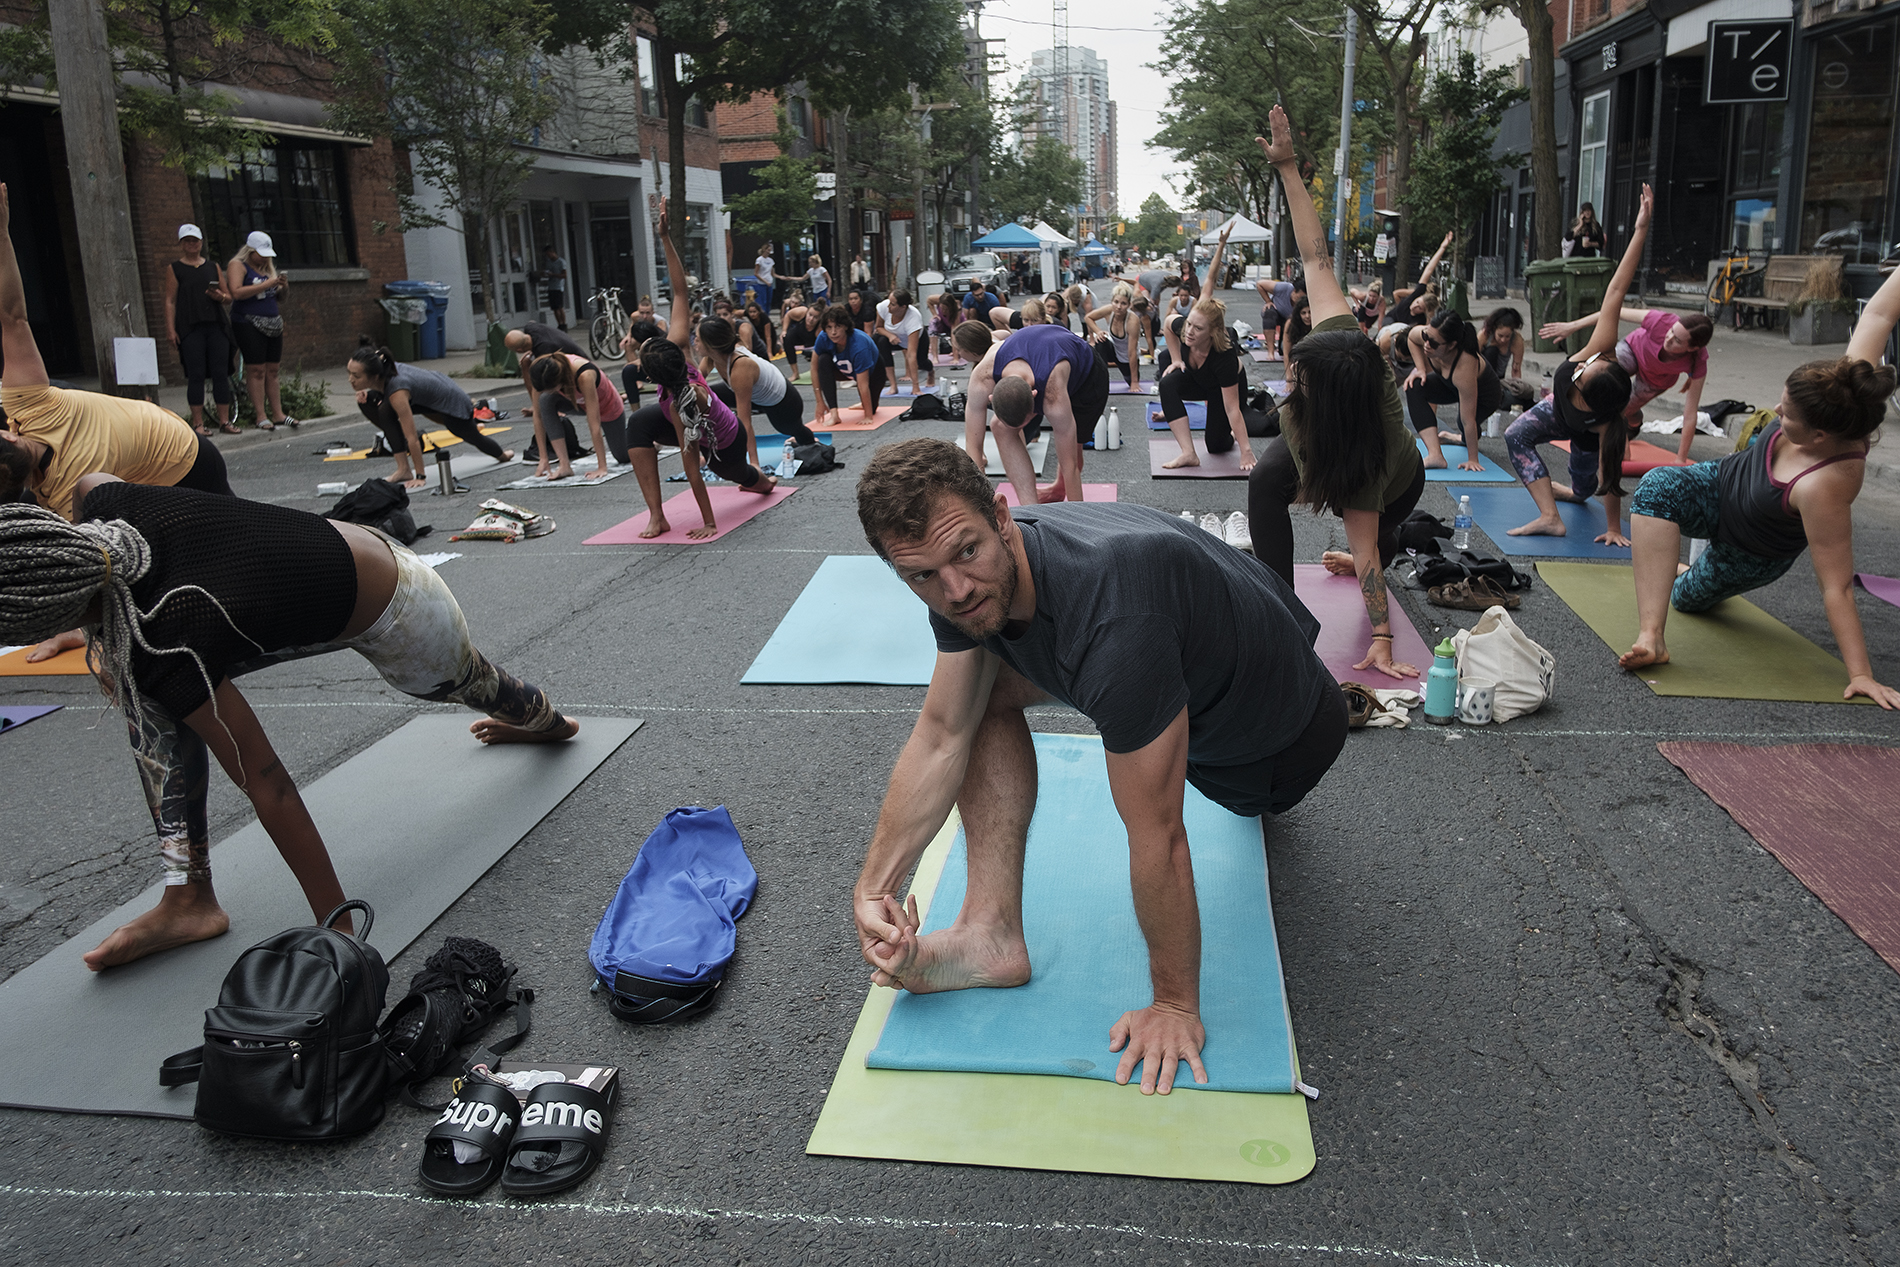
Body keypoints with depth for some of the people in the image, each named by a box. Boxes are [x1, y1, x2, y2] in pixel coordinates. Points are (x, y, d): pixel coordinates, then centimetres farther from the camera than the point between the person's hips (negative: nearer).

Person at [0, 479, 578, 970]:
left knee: (461, 683, 28)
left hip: (399, 617, -7)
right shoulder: (104, 501, -22)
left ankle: (546, 720, 64)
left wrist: (336, 925, -27)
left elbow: (265, 783, -34)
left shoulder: (167, 650, -40)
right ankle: (189, 901, 3)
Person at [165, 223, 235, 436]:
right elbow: (170, 301, 1)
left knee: (221, 374, 0)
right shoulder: (174, 269, 7)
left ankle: (224, 420, 5)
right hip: (190, 329, -3)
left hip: (216, 327, 3)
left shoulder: (213, 267, 16)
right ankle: (198, 422, -1)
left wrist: (221, 297, -6)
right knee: (196, 374, -5)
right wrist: (171, 330, -7)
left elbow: (229, 296, 18)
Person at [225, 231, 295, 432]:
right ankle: (261, 416, -7)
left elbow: (276, 296, 25)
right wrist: (267, 284, -20)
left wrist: (282, 288, 1)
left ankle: (278, 414, 7)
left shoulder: (268, 267, 18)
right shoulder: (237, 265, -4)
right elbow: (237, 292, -19)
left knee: (272, 370, 6)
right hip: (248, 323, -7)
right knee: (256, 370, -8)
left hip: (272, 323, 7)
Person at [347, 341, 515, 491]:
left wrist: (420, 476, -30)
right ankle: (404, 469, -3)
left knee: (473, 437, 22)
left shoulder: (397, 392, -41)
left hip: (451, 400, -7)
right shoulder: (382, 368, -22)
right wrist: (363, 393, -12)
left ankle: (502, 454, 58)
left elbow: (412, 439, -36)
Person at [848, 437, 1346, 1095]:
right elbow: (941, 737, -12)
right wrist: (873, 886, -18)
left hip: (1285, 737, -6)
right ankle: (992, 931, -8)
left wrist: (1175, 1005, -25)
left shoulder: (1112, 622, -45)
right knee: (977, 688, -9)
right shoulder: (966, 578, -21)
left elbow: (1157, 838, -36)